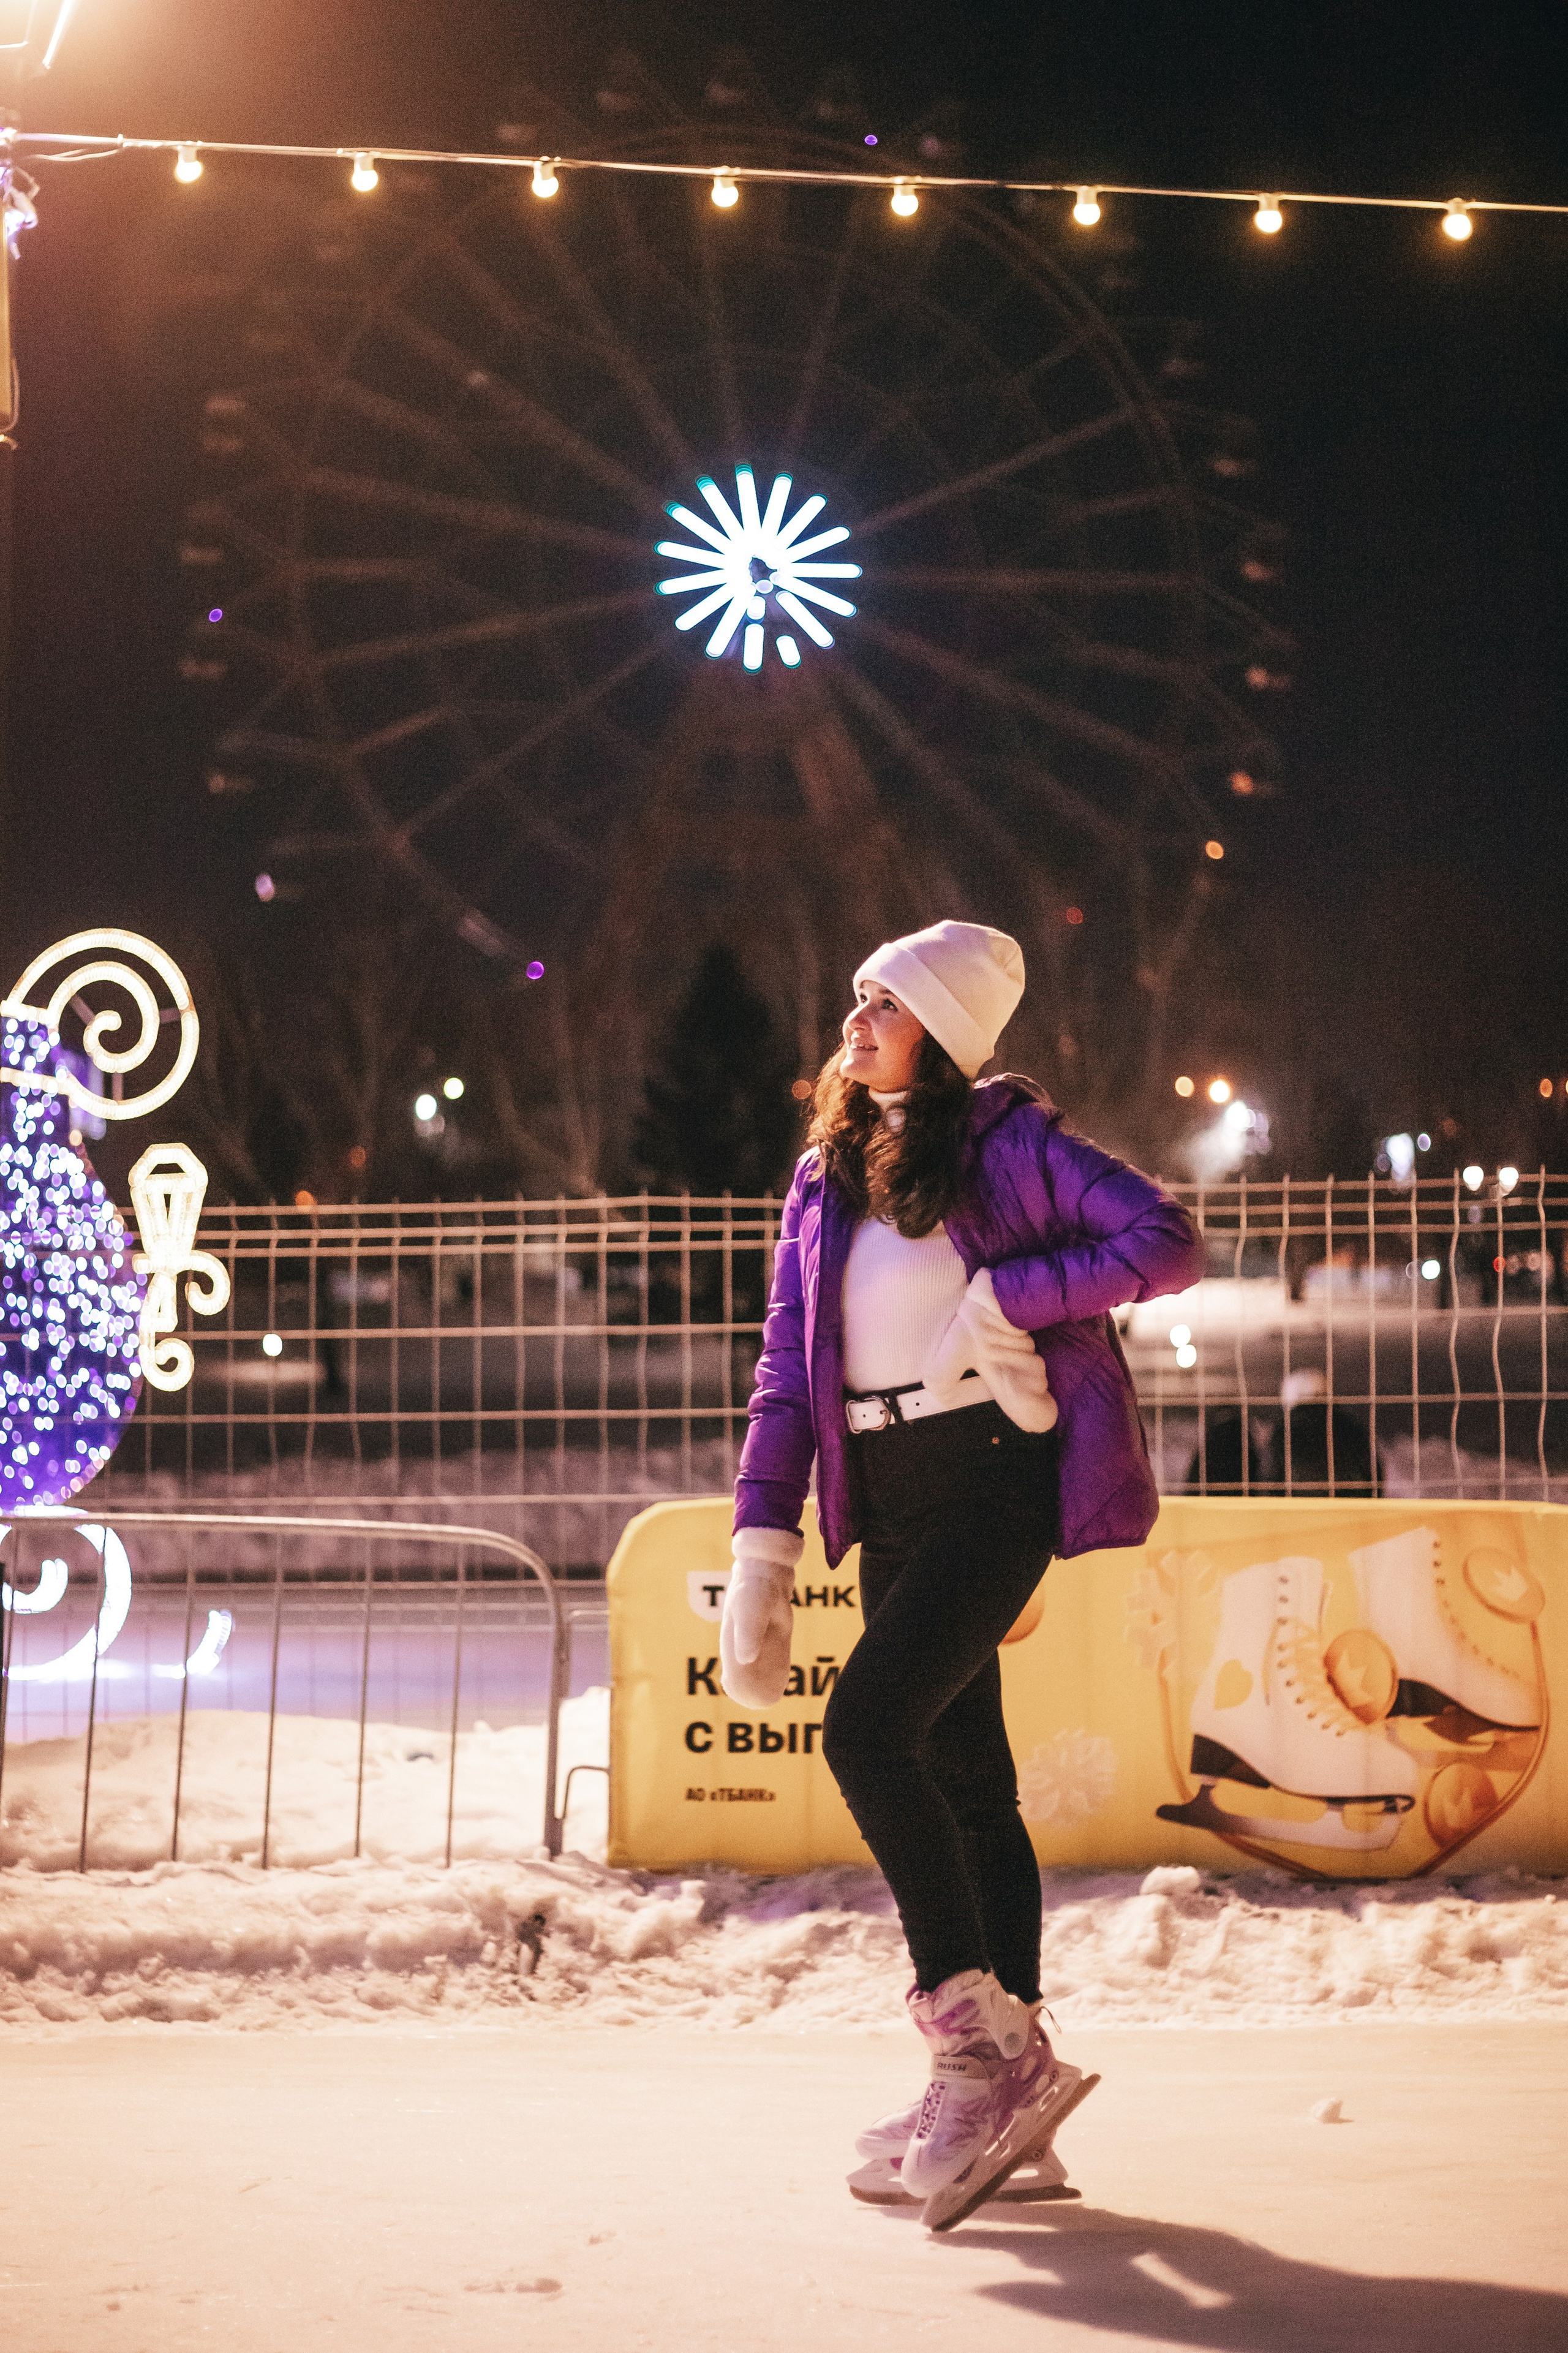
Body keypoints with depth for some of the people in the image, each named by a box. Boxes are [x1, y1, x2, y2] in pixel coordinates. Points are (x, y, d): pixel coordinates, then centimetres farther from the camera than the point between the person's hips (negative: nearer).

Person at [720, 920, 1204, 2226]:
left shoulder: (1008, 1142, -4)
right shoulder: (824, 1179, 13)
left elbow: (1172, 1242, -13)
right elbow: (786, 1373, 11)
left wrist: (1005, 1298, -16)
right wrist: (763, 1545, 3)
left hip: (996, 1478, -7)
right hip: (889, 1506, 7)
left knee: (868, 1731, -19)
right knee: (965, 1779, 8)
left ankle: (981, 2041, -12)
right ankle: (1010, 2077, 14)